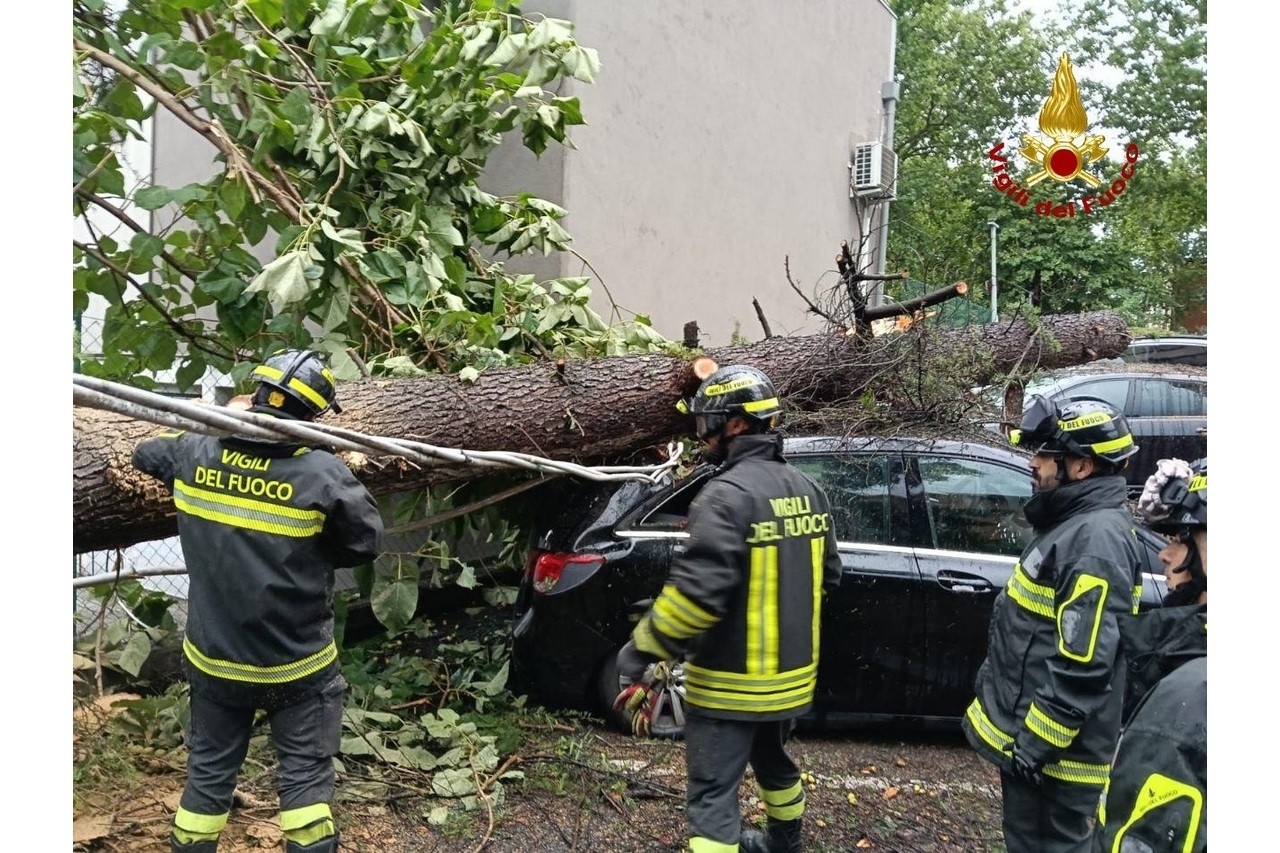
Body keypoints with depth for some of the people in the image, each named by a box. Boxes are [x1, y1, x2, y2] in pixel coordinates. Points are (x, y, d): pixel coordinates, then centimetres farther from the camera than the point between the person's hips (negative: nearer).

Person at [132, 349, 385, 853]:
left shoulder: (195, 454, -8)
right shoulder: (322, 473, -21)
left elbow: (145, 453, 15)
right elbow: (367, 542, -9)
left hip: (213, 660, 4)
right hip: (296, 667, -4)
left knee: (209, 772, 20)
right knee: (306, 775, 10)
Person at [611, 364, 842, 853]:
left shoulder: (728, 495, -23)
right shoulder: (807, 489, 4)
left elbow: (697, 593, -29)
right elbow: (827, 575, 14)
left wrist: (640, 652, -19)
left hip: (732, 684, -9)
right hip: (790, 675, 9)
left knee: (711, 795, 0)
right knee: (771, 759, 30)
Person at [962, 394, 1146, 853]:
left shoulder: (1097, 538, -23)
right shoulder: (1074, 522, 10)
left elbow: (1082, 667, -27)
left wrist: (1034, 745, -22)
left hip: (1050, 749, -10)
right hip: (1028, 733, 10)